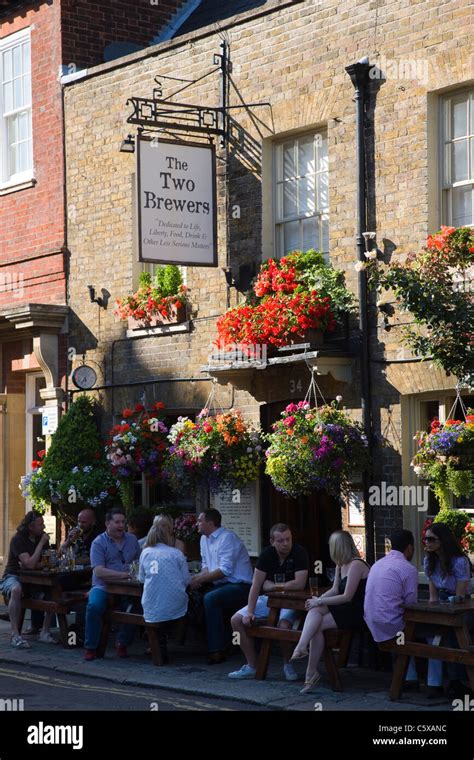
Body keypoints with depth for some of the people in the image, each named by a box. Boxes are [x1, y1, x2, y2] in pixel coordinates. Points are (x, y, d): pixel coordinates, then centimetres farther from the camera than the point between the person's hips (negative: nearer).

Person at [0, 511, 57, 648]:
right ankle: (15, 635, -42)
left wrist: (34, 565, -15)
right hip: (13, 577, -6)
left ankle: (45, 633, -18)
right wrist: (41, 543, -20)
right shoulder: (18, 539, -14)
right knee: (16, 590, -40)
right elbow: (30, 564, -24)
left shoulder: (42, 537, 6)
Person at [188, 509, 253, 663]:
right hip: (220, 585, 9)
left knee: (210, 599, -31)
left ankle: (217, 650, -27)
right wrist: (199, 576, -6)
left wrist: (201, 579, -21)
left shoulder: (227, 538, -16)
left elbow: (225, 570, -23)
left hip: (239, 585, -9)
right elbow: (206, 565, 16)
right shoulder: (204, 539, 12)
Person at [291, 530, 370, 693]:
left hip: (358, 614, -8)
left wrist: (320, 602, -15)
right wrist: (319, 599, -4)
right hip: (344, 611, 8)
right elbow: (335, 590, 15)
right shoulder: (341, 564, 16)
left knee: (316, 625, -21)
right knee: (314, 611, -18)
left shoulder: (356, 565, -14)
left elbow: (347, 596, -18)